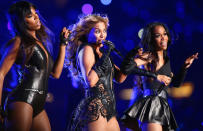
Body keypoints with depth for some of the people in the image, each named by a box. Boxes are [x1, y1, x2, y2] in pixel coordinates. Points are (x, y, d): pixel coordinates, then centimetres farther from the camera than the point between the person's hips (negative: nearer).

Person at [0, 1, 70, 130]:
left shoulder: (41, 43, 21)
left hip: (39, 106, 8)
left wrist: (63, 44, 20)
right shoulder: (19, 42, 0)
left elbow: (56, 73, 18)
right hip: (22, 101, -7)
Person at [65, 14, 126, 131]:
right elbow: (90, 81, -18)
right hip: (95, 107, -8)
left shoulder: (100, 51, 19)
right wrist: (105, 57, -15)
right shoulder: (86, 49, -5)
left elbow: (119, 78, 18)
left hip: (108, 110, 8)